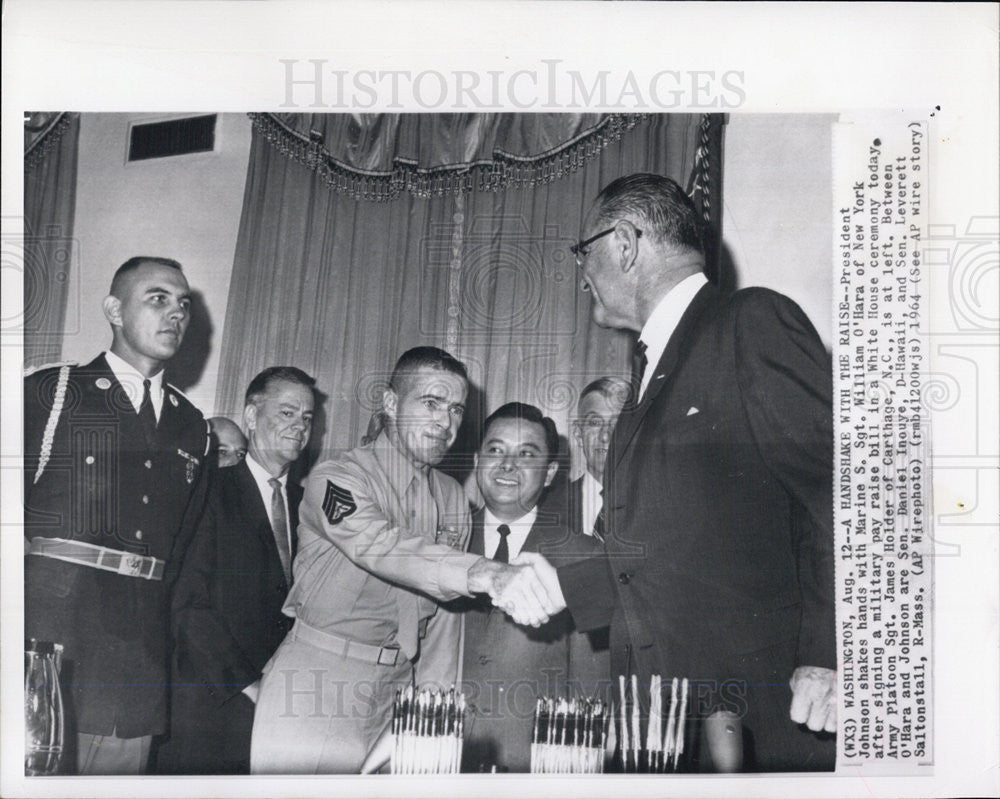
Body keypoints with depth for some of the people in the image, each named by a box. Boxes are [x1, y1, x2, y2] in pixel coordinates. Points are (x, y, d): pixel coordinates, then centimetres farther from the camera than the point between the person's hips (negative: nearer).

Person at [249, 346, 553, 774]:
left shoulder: (454, 499, 7)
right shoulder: (336, 479, -13)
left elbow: (442, 616, 11)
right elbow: (382, 547, -34)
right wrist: (487, 574, -49)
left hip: (398, 688, 5)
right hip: (318, 683, -5)